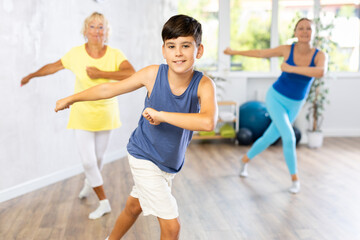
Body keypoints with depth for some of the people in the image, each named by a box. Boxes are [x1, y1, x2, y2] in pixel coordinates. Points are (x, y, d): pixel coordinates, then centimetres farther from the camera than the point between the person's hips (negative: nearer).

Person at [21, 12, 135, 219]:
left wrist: (100, 73, -32)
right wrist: (31, 76, 21)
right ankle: (104, 203, 17)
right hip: (82, 115, 0)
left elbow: (132, 75, -32)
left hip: (106, 114, 0)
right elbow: (53, 66, 7)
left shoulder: (115, 55, -15)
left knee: (99, 157, 14)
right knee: (88, 161, -2)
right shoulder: (76, 54, -11)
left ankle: (89, 182, 49)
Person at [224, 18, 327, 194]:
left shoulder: (319, 55, -16)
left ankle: (246, 158, 41)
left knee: (269, 138, 14)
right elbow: (260, 53, 0)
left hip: (294, 105, 2)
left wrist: (290, 68, -37)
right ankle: (295, 178, 3)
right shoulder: (287, 49, -14)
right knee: (289, 137, -17)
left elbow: (321, 72, -39)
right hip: (275, 98, -2)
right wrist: (235, 52, 8)